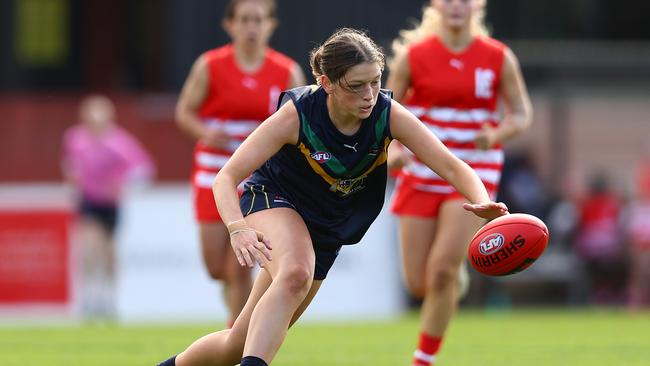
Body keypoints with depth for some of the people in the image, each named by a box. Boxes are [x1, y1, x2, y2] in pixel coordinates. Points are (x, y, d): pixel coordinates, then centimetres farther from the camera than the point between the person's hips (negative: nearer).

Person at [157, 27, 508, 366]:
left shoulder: (387, 114, -20)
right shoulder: (297, 114, -27)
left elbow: (451, 166, -21)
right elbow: (226, 178, -28)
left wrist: (482, 202, -43)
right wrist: (237, 228, -48)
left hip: (325, 231, 4)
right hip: (273, 200, -4)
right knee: (296, 274, -40)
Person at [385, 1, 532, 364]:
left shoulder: (499, 58, -3)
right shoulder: (413, 55, -2)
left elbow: (522, 113, 5)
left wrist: (496, 135, -17)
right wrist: (392, 150, -17)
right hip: (422, 175, 2)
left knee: (443, 268, -18)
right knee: (418, 283, 1)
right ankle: (453, 282, 39)